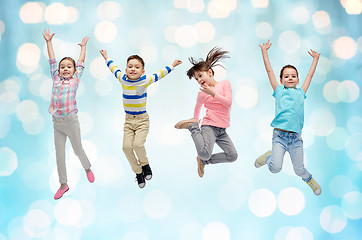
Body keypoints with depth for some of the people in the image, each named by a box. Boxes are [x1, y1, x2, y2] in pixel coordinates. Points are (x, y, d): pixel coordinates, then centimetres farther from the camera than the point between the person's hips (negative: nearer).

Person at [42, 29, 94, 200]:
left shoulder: (75, 80, 2)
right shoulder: (56, 79, 8)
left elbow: (81, 62, 12)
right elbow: (52, 61, 13)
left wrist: (83, 46, 22)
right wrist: (48, 42, 16)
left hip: (71, 121, -3)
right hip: (56, 122, 3)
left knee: (78, 150, 10)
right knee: (59, 155, 7)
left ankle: (87, 168, 39)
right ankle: (63, 184, 18)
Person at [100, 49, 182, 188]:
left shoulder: (145, 80, -8)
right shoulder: (122, 79, 0)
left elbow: (160, 74, 7)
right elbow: (114, 68, 20)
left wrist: (172, 65, 14)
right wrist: (106, 58, 34)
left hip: (142, 120, -3)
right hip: (129, 120, 3)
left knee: (138, 144, -23)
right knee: (127, 146, -13)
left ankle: (145, 164, 9)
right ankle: (138, 172, 6)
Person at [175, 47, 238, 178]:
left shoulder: (225, 84, 5)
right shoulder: (202, 93, 2)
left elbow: (228, 102, -7)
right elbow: (198, 107, 21)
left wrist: (213, 93, -13)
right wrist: (195, 120, 24)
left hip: (221, 129, 4)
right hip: (209, 126, -4)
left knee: (232, 156, -1)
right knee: (205, 153, -26)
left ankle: (203, 161, 14)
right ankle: (192, 126, -1)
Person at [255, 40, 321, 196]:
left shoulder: (300, 93, 18)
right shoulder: (279, 91, 13)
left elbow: (310, 75, 29)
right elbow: (269, 70, 15)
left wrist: (315, 59, 37)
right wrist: (264, 51, 18)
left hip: (296, 137, 2)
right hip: (279, 135, -2)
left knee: (299, 169, 8)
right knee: (275, 168, -14)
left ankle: (310, 179, 40)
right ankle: (269, 156, 19)